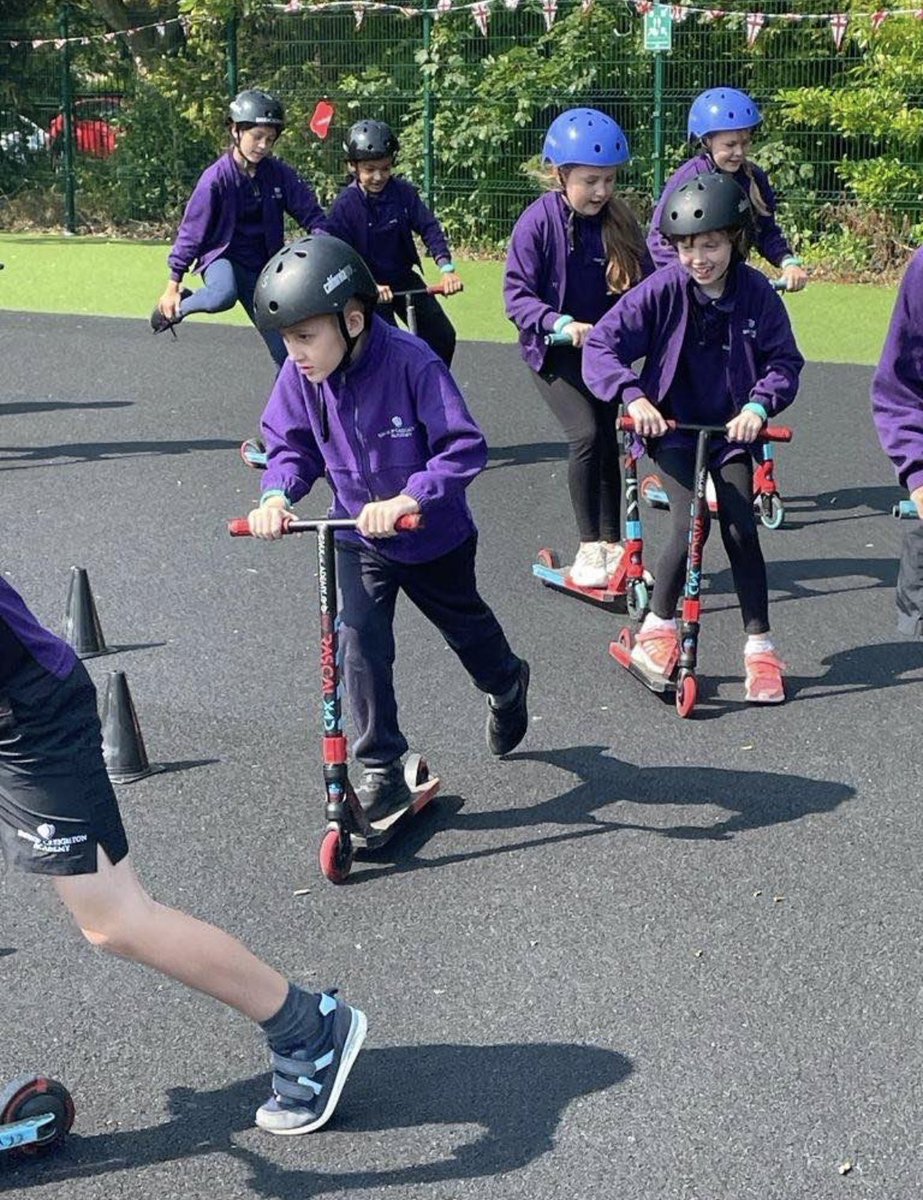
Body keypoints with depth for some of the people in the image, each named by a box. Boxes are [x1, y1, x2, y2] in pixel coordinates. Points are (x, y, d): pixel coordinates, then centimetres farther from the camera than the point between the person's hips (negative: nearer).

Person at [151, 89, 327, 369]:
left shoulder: (280, 174, -6)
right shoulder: (216, 178, -15)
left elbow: (310, 212, 1)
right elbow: (192, 230, -9)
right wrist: (174, 283, -5)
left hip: (261, 265, 4)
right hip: (222, 256, -4)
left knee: (285, 351, -1)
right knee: (224, 295, -40)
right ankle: (178, 308, -7)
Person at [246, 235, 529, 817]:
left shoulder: (413, 363, -31)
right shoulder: (300, 375, -16)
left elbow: (465, 448, -33)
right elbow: (291, 445, -4)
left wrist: (408, 499, -45)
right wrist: (277, 494, -25)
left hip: (436, 535, -3)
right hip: (358, 536, 3)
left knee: (465, 624, 22)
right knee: (360, 643, -12)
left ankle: (507, 686, 56)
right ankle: (382, 770, 1)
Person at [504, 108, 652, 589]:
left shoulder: (619, 219, -5)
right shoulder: (538, 221, -16)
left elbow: (645, 280, 0)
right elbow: (517, 295, -18)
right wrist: (561, 324, -32)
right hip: (554, 351, -4)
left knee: (609, 439, 5)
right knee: (586, 434, -17)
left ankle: (612, 544, 18)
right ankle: (589, 549, -5)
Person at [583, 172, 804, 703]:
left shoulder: (757, 293, -9)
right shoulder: (663, 290, -13)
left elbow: (785, 361, -3)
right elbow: (602, 344, -14)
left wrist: (759, 404, -21)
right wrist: (633, 395, -29)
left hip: (731, 429, 2)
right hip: (672, 426, -2)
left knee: (741, 530, -9)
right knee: (691, 526, -18)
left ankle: (760, 647, 6)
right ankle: (658, 627, 6)